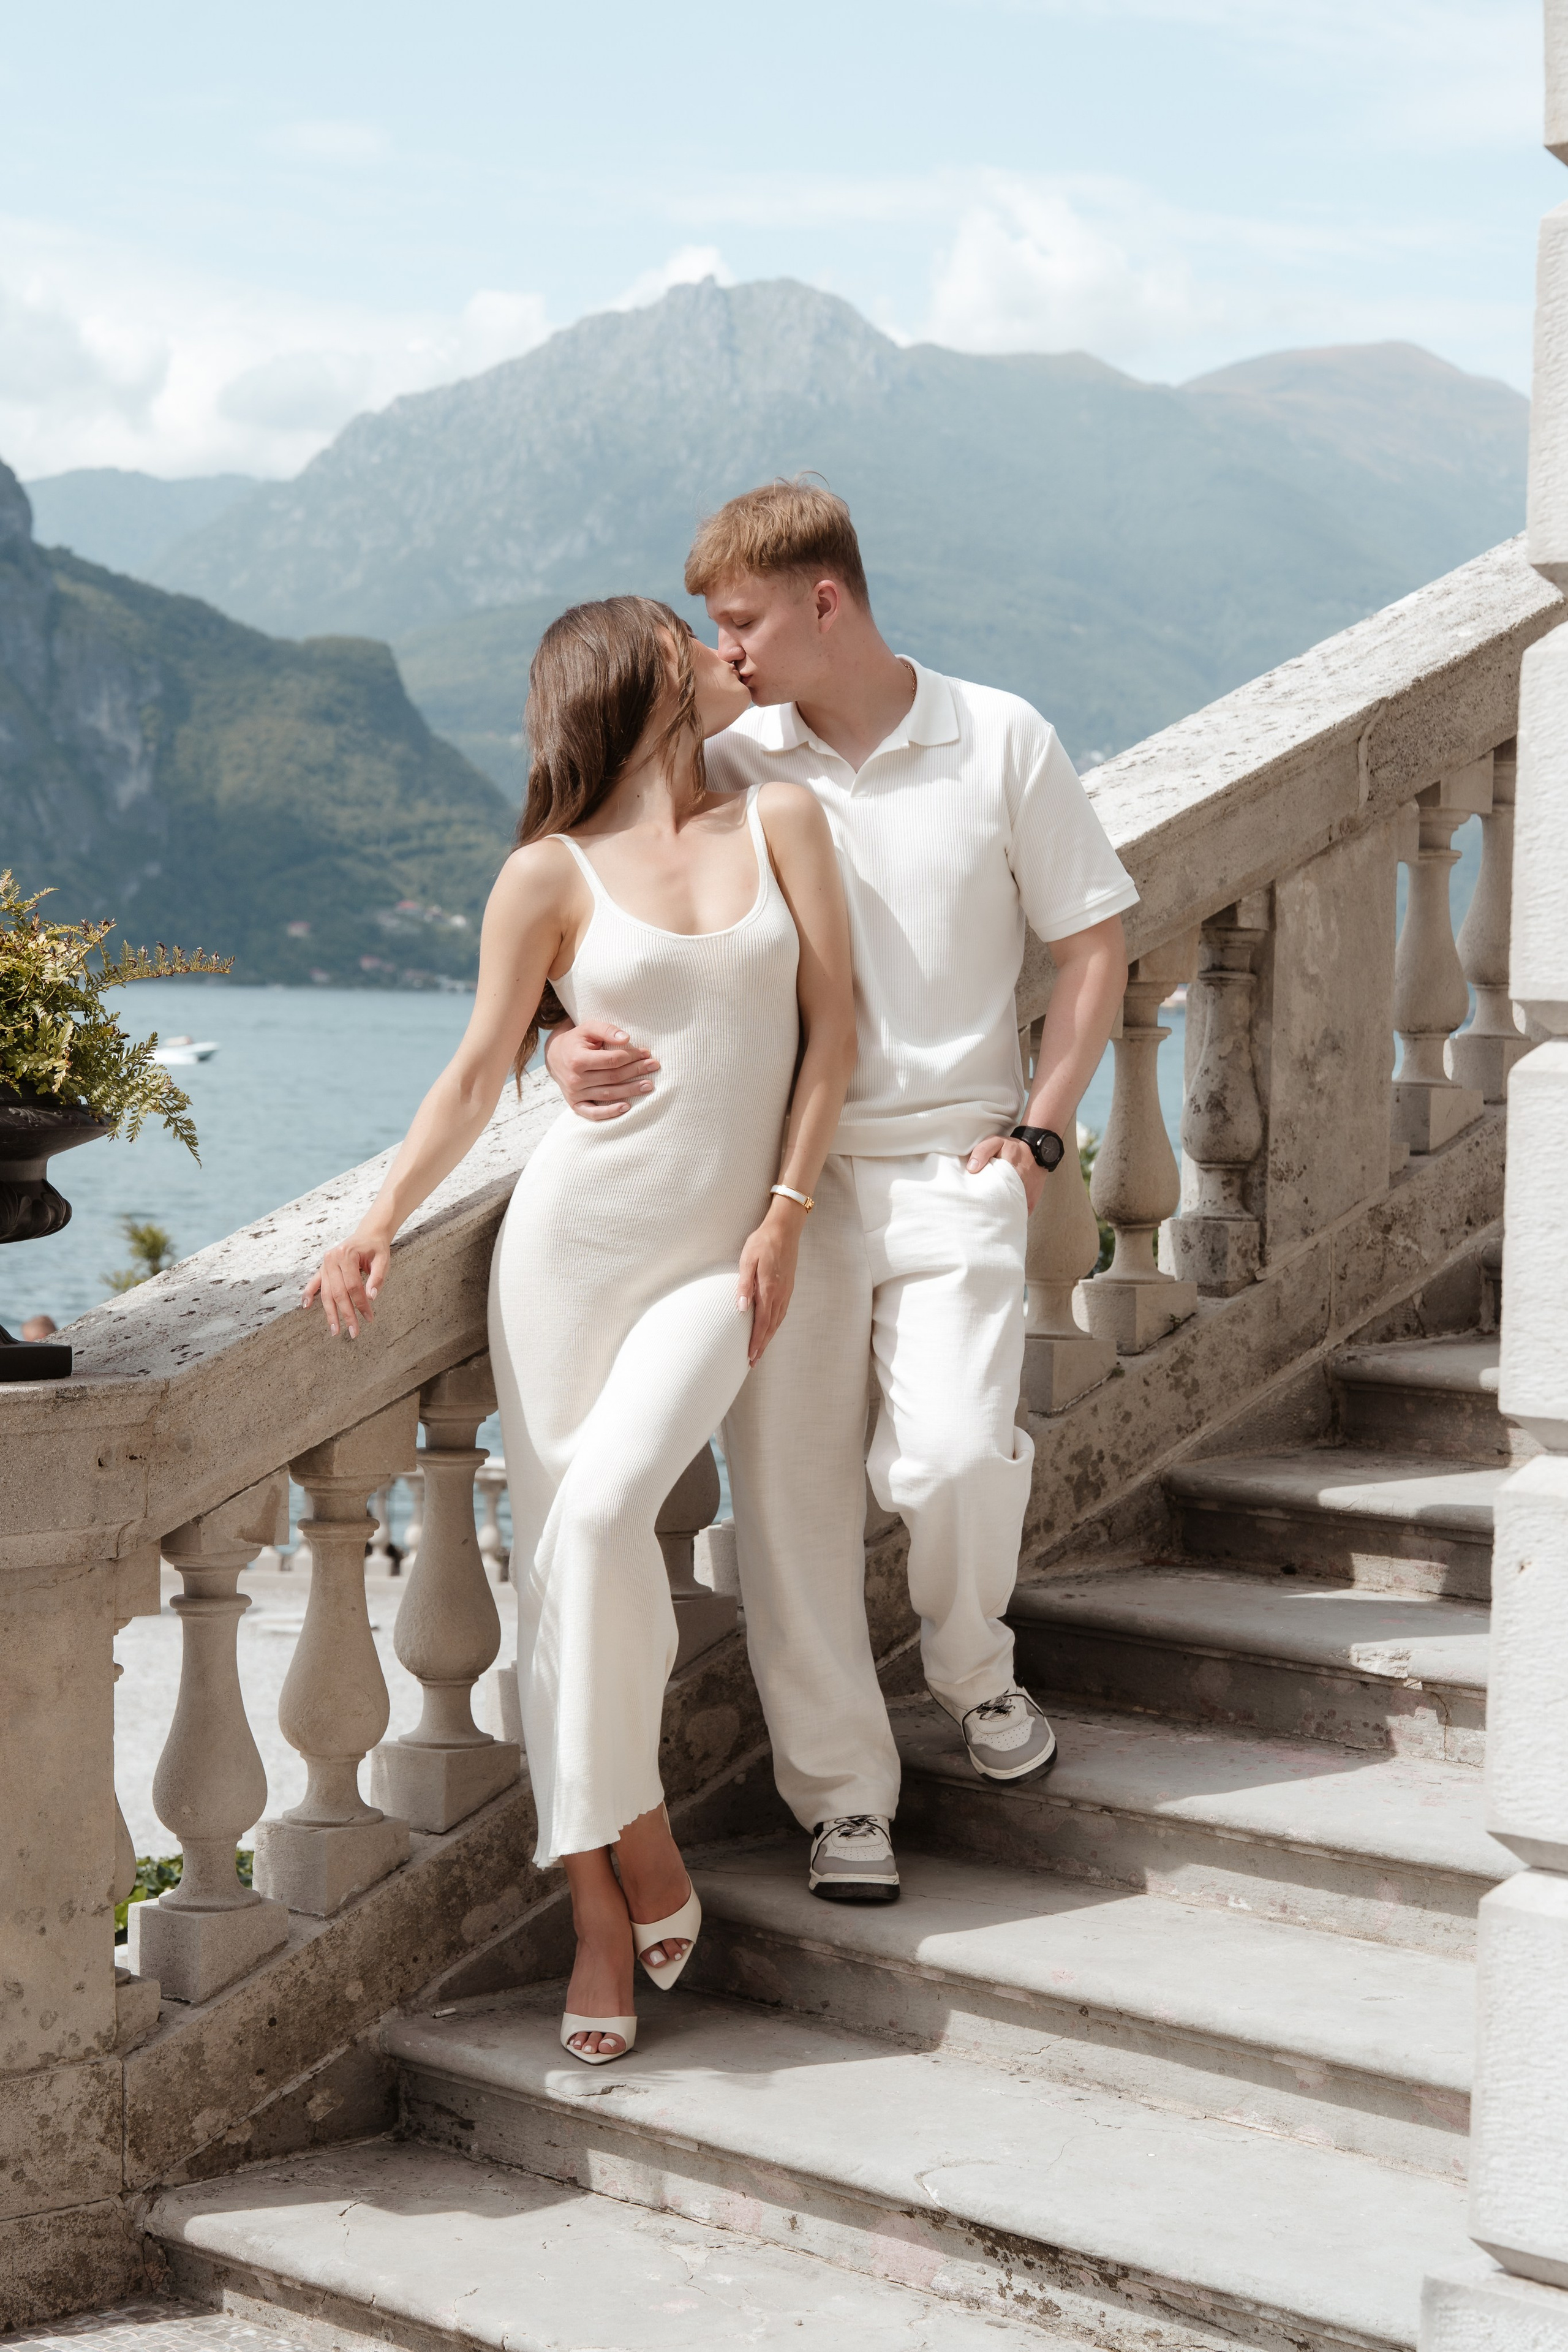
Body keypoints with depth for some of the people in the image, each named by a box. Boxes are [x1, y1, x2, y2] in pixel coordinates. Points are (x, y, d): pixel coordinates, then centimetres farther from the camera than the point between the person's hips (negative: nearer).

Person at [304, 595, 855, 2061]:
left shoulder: (779, 820, 7)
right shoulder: (551, 877, 0)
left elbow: (831, 1019, 6)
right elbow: (478, 1072, 1)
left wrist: (788, 1209, -1)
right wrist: (382, 1222, -11)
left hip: (718, 1257, 0)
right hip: (575, 1237, 0)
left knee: (604, 1515, -21)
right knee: (555, 1553, -3)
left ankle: (635, 1847, -4)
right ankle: (608, 1910, 6)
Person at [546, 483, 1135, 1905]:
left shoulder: (999, 743, 2)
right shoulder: (729, 764, 5)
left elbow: (1094, 944, 8)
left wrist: (1039, 1130, -2)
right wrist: (569, 1045, -14)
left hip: (952, 1160, -2)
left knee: (956, 1451, -18)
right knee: (791, 1486, -1)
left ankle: (973, 1664, 16)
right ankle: (842, 1793, 13)